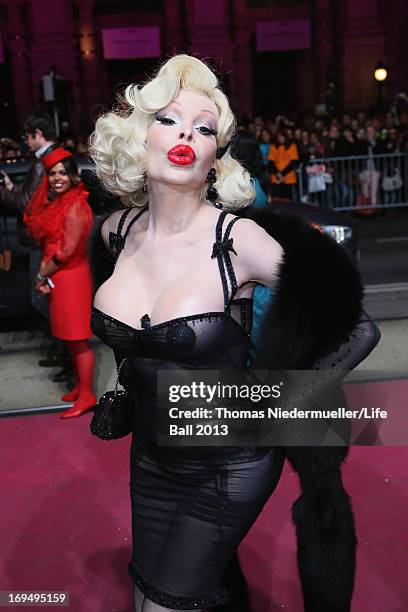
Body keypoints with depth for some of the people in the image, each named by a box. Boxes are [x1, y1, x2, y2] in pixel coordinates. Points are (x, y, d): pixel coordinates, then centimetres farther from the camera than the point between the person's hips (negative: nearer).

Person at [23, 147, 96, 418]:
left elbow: (67, 250, -18)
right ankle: (81, 386, 28)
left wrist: (43, 275, -8)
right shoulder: (55, 202, 11)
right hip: (57, 276, 9)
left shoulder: (75, 206, -15)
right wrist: (44, 270, -5)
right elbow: (47, 240, 13)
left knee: (78, 338, -2)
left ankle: (86, 395, 6)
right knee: (71, 338, 16)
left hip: (71, 277, -9)